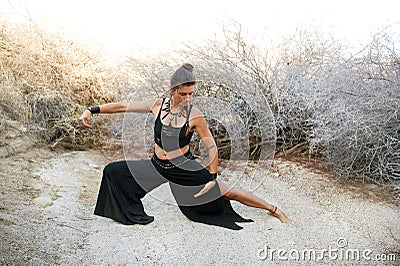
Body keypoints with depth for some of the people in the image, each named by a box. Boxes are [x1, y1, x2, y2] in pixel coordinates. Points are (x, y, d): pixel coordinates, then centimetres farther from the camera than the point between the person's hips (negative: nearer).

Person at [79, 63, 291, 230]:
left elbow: (212, 148, -10)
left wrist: (212, 178, -11)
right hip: (157, 167, 4)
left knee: (225, 192, -2)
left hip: (185, 169, -4)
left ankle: (274, 210, 18)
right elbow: (123, 106, -2)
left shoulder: (195, 116, -18)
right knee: (113, 171, 2)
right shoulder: (158, 105, -9)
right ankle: (130, 213, 23)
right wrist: (91, 110, -4)